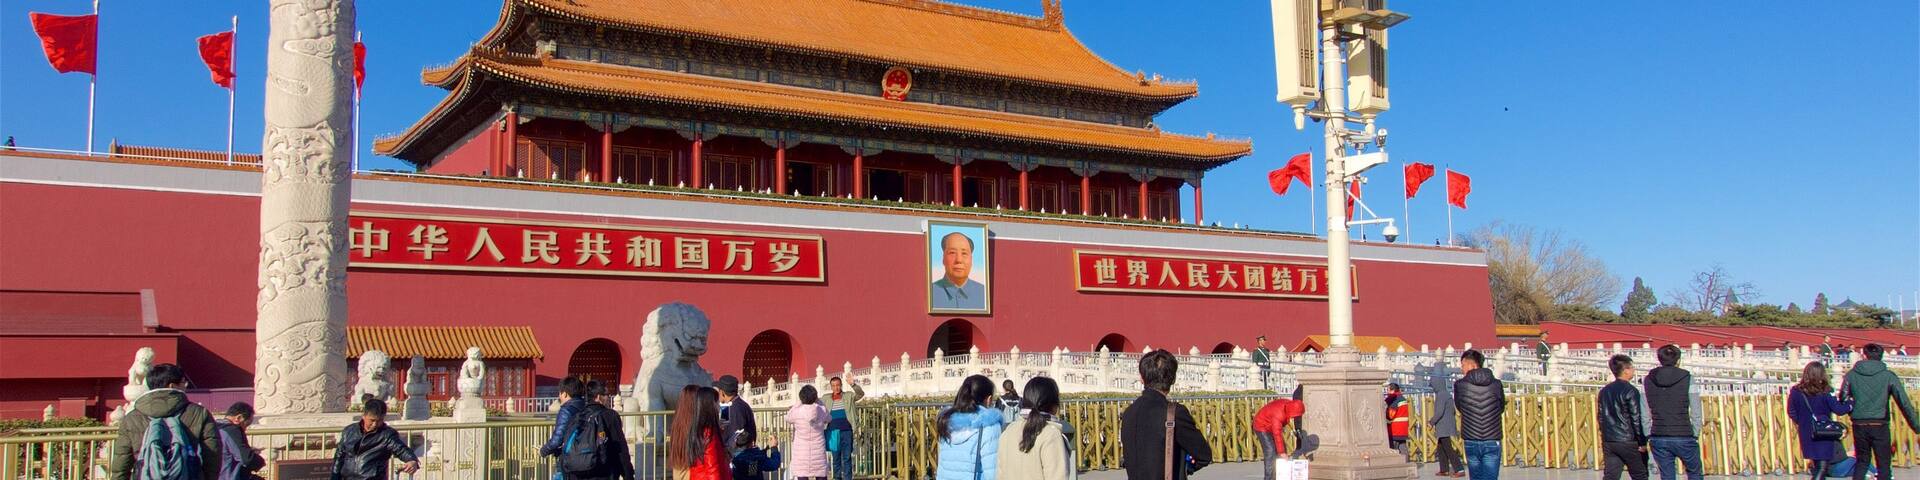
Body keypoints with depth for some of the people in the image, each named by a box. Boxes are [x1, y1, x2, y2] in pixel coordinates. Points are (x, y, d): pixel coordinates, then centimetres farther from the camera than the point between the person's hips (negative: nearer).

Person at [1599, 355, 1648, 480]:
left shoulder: (1604, 391, 10)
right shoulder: (1630, 391, -10)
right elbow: (1636, 419, -12)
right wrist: (1642, 442, -6)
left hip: (1608, 442, 6)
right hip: (1628, 441, -6)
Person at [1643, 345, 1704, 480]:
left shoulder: (1647, 381, 3)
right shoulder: (1688, 379, -4)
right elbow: (1696, 414, -3)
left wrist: (1647, 438, 10)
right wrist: (1695, 436, 7)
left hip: (1658, 439, 2)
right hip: (1684, 438, -2)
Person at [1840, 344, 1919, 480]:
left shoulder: (1851, 375, 0)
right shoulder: (1889, 376, -3)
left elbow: (1843, 399, 2)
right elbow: (1904, 402, -7)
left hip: (1859, 426, 2)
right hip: (1880, 426, -2)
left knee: (1862, 462, 16)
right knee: (1883, 464, 7)